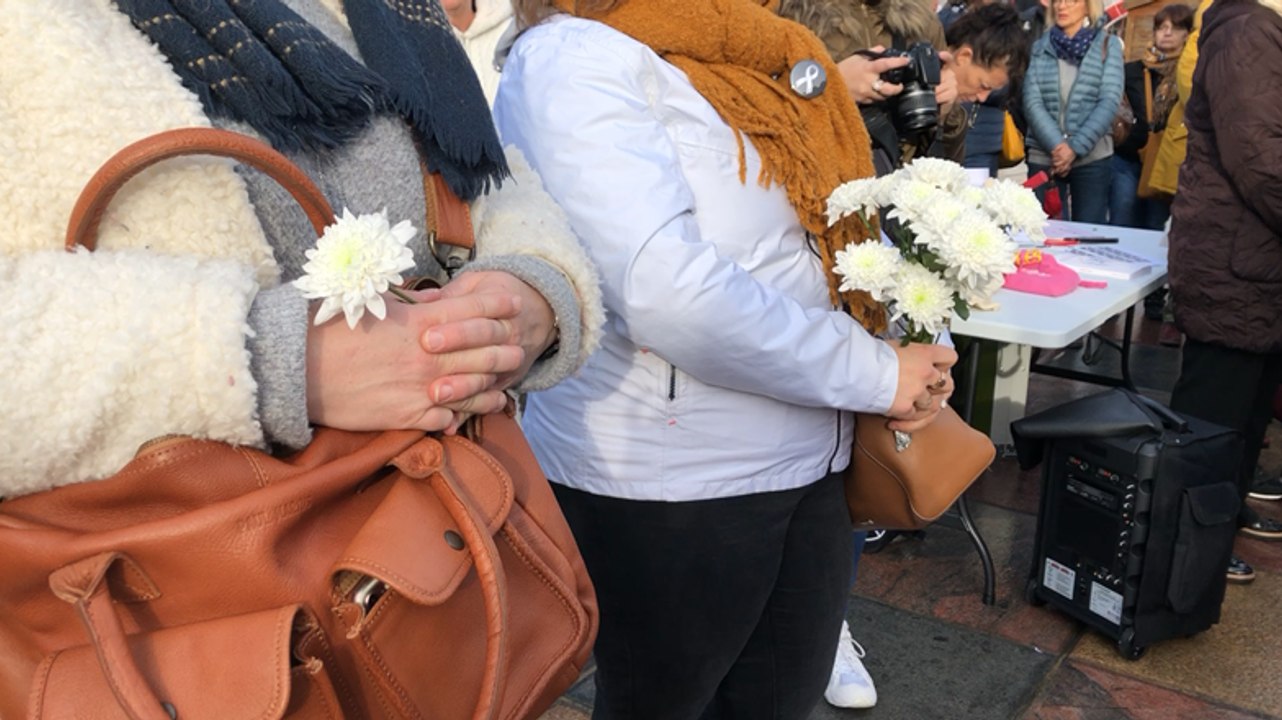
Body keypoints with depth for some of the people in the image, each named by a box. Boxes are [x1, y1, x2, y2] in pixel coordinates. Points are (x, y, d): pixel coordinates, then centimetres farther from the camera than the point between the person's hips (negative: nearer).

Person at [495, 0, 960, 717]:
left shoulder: (751, 58, 8)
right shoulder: (572, 59, -16)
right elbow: (668, 292, -27)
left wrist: (901, 350, -4)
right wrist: (875, 374, -16)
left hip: (809, 466, 7)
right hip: (666, 487, -7)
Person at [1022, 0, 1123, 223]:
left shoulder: (1108, 45, 5)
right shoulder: (1039, 47, 8)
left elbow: (1110, 101, -4)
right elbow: (1032, 102, -2)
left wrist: (1076, 147, -14)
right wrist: (1057, 146, -15)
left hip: (1092, 158, -1)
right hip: (1043, 158, 1)